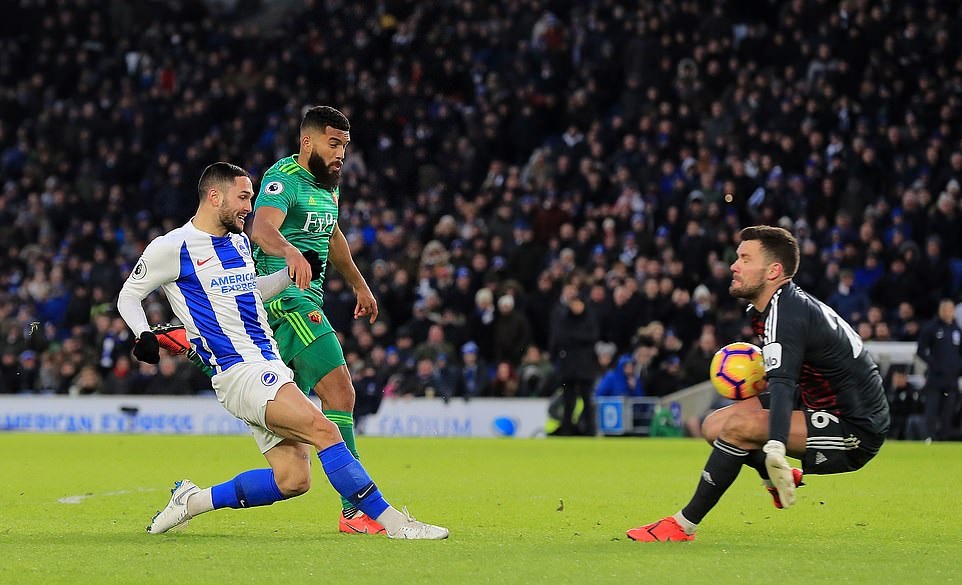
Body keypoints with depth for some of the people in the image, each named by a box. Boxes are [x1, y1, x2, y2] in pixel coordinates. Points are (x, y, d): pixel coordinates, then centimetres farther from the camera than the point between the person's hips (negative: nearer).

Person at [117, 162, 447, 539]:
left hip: (269, 365, 9)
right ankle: (392, 521, -23)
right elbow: (128, 296, 5)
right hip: (237, 371, -8)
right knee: (321, 428, -24)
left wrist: (292, 274, 19)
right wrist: (144, 335, -13)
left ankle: (192, 500, 13)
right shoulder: (171, 248, -4)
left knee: (293, 480, -2)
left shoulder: (239, 242, 17)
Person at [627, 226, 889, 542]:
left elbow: (782, 384, -37)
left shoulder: (785, 313, -21)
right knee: (715, 425, 4)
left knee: (737, 427, -24)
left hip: (857, 429, -10)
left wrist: (775, 449, -49)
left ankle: (683, 526, -17)